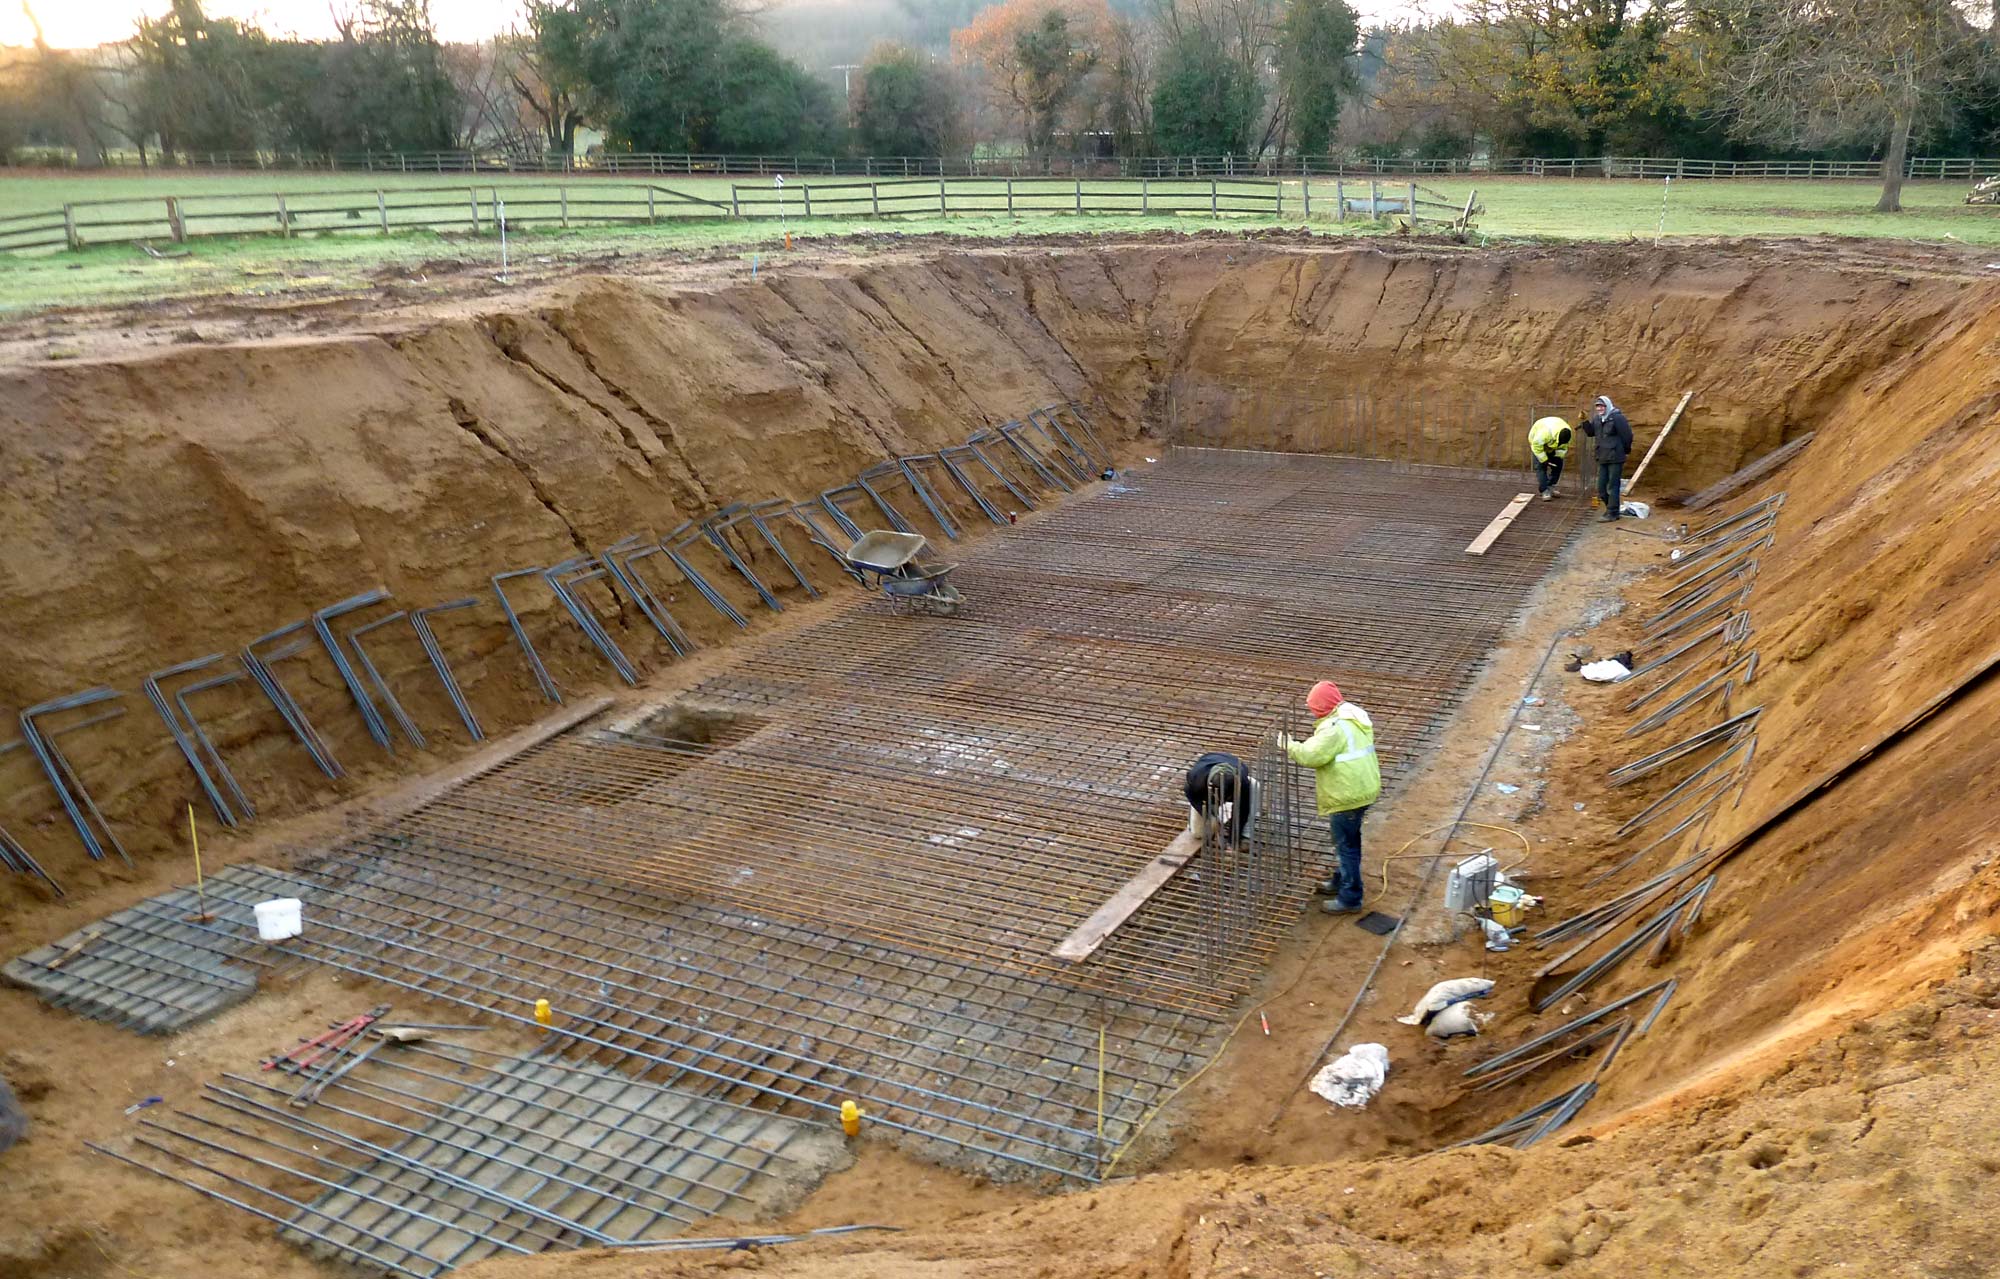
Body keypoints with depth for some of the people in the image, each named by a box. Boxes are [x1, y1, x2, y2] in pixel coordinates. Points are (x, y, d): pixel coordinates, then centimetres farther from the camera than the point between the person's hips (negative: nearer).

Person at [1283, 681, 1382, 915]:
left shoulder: (1334, 727, -22)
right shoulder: (1355, 717, 9)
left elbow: (1310, 755, -26)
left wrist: (1288, 744, -12)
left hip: (1347, 796, -10)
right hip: (1363, 789, 10)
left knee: (1346, 845, 1)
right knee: (1348, 841, 23)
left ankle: (1350, 898, 9)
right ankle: (1342, 881, 39)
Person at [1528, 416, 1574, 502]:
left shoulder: (1568, 435, -24)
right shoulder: (1546, 431, -45)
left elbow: (1563, 449, -9)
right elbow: (1536, 446, -34)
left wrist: (1556, 453, -29)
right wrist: (1544, 459, -31)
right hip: (1538, 442, -6)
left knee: (1558, 464, 1)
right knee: (1541, 467, -14)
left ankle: (1550, 487, 14)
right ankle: (1545, 492, -15)